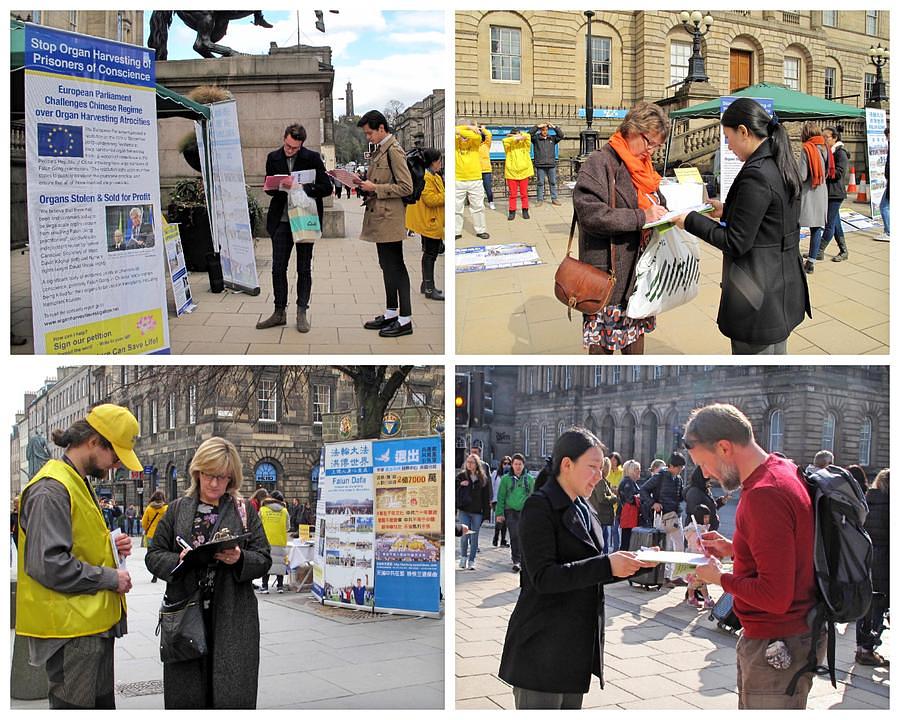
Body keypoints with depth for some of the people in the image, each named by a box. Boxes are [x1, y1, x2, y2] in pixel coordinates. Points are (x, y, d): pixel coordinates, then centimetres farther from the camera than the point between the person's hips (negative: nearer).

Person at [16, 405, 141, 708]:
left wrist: (110, 548, 6)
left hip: (93, 623, 10)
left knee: (102, 703, 17)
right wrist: (111, 578, -16)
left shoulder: (79, 484, 15)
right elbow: (47, 564, -25)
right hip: (71, 628, -10)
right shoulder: (51, 490, -17)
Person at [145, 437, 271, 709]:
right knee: (185, 694, 4)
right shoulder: (178, 509, 10)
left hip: (232, 617, -1)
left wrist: (240, 559, -15)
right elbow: (153, 556, 9)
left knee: (233, 695, -3)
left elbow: (264, 559, 5)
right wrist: (178, 560, -11)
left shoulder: (245, 510, 7)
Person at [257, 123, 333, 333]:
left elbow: (326, 188, -7)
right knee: (278, 268, 3)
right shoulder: (273, 158, 4)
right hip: (281, 220, 3)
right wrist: (280, 186, -14)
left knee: (304, 268, 5)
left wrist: (301, 187, -20)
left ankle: (302, 313, 13)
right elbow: (268, 188, 9)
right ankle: (279, 312, 13)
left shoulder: (313, 158, -5)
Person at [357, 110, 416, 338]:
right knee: (387, 266, 16)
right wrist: (367, 186, 8)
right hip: (380, 219, 10)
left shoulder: (394, 150, -13)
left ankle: (405, 320, 0)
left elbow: (406, 187, -18)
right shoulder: (379, 150, 14)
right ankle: (391, 313, 25)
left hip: (390, 219, -10)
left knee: (396, 267, -5)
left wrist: (375, 189, -17)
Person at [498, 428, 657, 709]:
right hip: (543, 649, -8)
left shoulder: (583, 510, 14)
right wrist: (607, 565, -27)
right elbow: (543, 577, -22)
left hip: (578, 644, 8)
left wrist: (634, 563, 3)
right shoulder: (540, 507, -12)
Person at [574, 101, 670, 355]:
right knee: (602, 343, 1)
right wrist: (641, 217, -25)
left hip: (640, 269, 8)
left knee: (636, 332, 17)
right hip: (609, 272, -8)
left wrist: (665, 215, 3)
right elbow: (590, 213, -24)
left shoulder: (643, 165, 13)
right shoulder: (600, 163, -13)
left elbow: (656, 201, 27)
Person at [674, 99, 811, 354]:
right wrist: (727, 210, 16)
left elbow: (735, 243, -20)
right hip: (783, 288, 10)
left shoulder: (756, 175, -23)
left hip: (760, 300, -10)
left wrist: (690, 220, -10)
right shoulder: (782, 165, 7)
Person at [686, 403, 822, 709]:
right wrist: (734, 549, 10)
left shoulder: (764, 494, -25)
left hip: (777, 643, -10)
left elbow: (775, 597, -26)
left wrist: (719, 578, -11)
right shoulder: (784, 470, 7)